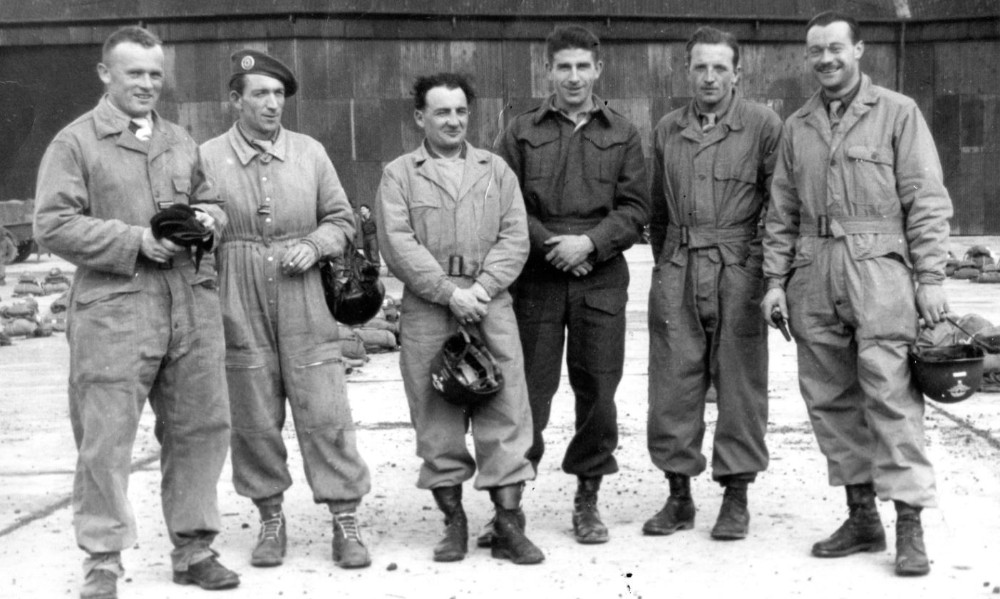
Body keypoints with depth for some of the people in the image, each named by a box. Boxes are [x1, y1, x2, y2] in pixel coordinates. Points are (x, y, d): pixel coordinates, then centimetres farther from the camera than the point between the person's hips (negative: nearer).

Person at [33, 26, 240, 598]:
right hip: (113, 308, -5)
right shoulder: (75, 142, 0)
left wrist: (208, 218, 1)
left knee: (201, 427, 8)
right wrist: (136, 241, -15)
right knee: (106, 438, -2)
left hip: (192, 307, 5)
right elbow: (53, 225, -8)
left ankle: (193, 548, 22)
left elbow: (211, 201, 26)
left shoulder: (182, 141, 17)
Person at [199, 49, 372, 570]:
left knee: (325, 414, -1)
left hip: (305, 306, 1)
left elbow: (341, 219, 12)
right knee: (254, 419, 6)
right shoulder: (207, 157, 1)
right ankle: (271, 518, 22)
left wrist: (314, 245, -5)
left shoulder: (310, 152, 7)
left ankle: (345, 521, 8)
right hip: (239, 311, -1)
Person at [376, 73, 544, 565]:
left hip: (491, 306, 2)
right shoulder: (399, 175, 7)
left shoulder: (496, 170, 14)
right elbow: (398, 244, -4)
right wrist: (450, 292, -12)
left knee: (505, 413, -2)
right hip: (427, 310, -1)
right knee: (437, 419, 3)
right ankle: (452, 520, 14)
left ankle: (508, 524, 4)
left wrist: (482, 288, -9)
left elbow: (515, 237, 6)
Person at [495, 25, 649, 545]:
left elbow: (635, 208, 3)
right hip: (536, 279, -1)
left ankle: (587, 500, 18)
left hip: (601, 279, 1)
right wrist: (549, 242, -11)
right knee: (529, 391, 1)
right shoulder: (522, 132, 7)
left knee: (598, 392, 4)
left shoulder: (622, 134, 9)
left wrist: (589, 242, -11)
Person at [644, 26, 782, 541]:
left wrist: (764, 268, -6)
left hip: (738, 271, -3)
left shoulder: (763, 126, 0)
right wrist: (665, 262, 14)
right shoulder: (667, 130, 13)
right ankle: (679, 495, 16)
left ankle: (736, 498, 12)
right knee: (672, 384, 4)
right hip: (677, 272, 4)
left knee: (739, 384, 2)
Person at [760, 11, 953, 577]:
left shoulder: (898, 112, 3)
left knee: (891, 395, -9)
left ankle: (910, 525, -3)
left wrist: (931, 277, -9)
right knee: (831, 400, 7)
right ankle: (862, 517, 18)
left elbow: (927, 203, -2)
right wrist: (776, 279, 7)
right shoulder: (797, 126, 15)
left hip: (878, 271, -5)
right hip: (813, 278, 5)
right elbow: (783, 213, 16)